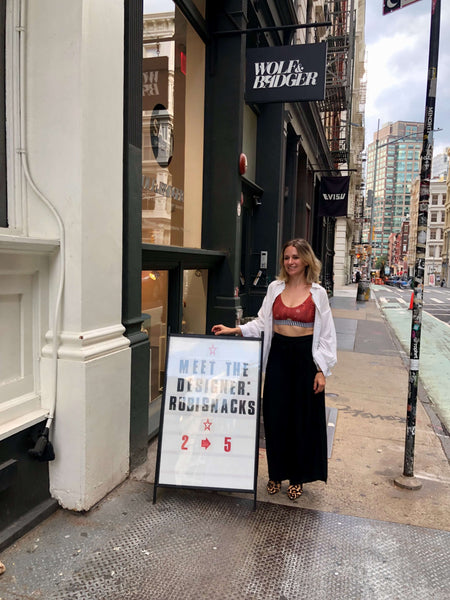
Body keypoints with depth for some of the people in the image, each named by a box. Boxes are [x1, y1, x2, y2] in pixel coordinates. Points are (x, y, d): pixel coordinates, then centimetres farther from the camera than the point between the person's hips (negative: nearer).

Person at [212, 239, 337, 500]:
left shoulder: (318, 293, -1)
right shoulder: (275, 288, 6)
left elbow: (327, 334, -1)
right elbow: (262, 323, 9)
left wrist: (322, 370, -6)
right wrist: (234, 330, -3)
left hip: (305, 357, -2)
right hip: (278, 355, 3)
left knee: (303, 418, 6)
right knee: (276, 416, 7)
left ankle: (298, 477, 25)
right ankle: (277, 473, 26)